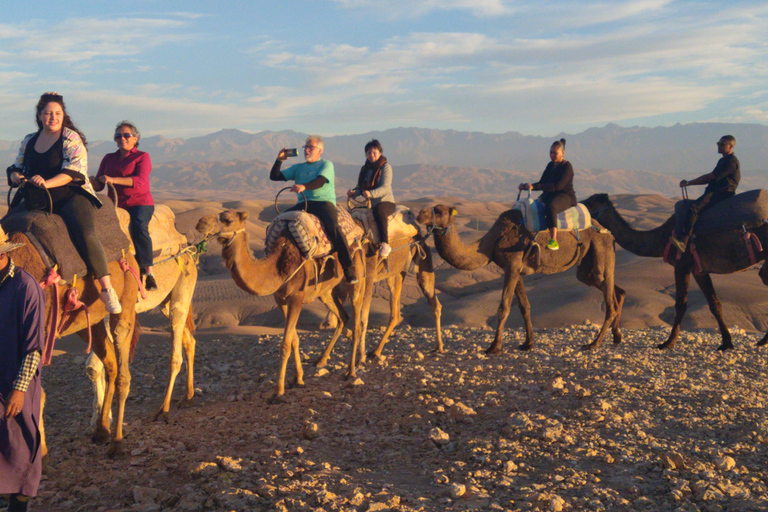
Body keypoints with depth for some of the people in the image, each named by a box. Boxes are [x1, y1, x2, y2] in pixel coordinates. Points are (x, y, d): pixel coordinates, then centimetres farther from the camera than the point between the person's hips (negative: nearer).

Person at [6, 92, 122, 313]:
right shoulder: (29, 141, 16)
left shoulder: (71, 138, -2)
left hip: (71, 196, -6)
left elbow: (74, 171, -14)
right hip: (37, 201, 7)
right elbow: (17, 167, 23)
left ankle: (107, 289, -24)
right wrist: (15, 175, -3)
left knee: (85, 235, -28)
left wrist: (47, 183, -28)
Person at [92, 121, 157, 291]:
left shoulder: (142, 157, 5)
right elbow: (98, 185, 14)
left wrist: (113, 179, -26)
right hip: (116, 204, 5)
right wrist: (90, 181, -10)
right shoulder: (108, 159, 20)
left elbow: (140, 181, -14)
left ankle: (148, 271, -32)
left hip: (140, 202, -4)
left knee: (138, 226, -34)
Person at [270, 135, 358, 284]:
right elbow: (274, 176, 21)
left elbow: (320, 181, -11)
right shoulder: (298, 168, 24)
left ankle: (348, 267, -29)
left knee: (333, 226, -32)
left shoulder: (326, 165, 10)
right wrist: (279, 160, 6)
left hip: (324, 201, -5)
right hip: (303, 204, 5)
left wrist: (304, 186, -29)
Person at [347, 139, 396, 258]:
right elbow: (360, 187, 16)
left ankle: (385, 244, -39)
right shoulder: (364, 169, 17)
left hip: (386, 201, -6)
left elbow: (385, 187, -16)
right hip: (369, 203, 6)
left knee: (379, 211, -39)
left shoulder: (385, 167, -2)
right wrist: (353, 192, -9)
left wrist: (371, 193, -34)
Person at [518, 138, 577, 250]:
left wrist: (534, 186, -26)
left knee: (550, 207, -40)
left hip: (566, 197, -8)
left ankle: (554, 241, -47)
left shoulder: (567, 166, -8)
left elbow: (558, 186, -21)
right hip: (549, 195, 8)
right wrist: (526, 186, 2)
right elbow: (542, 183, 19)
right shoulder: (550, 165, 17)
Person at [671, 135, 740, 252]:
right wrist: (688, 183, 15)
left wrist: (689, 183, -9)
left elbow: (710, 177, -13)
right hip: (714, 192, 11)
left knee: (693, 209, -31)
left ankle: (682, 242, -38)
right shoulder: (723, 160, 23)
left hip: (721, 193, -11)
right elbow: (710, 179, 24)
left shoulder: (731, 161, -10)